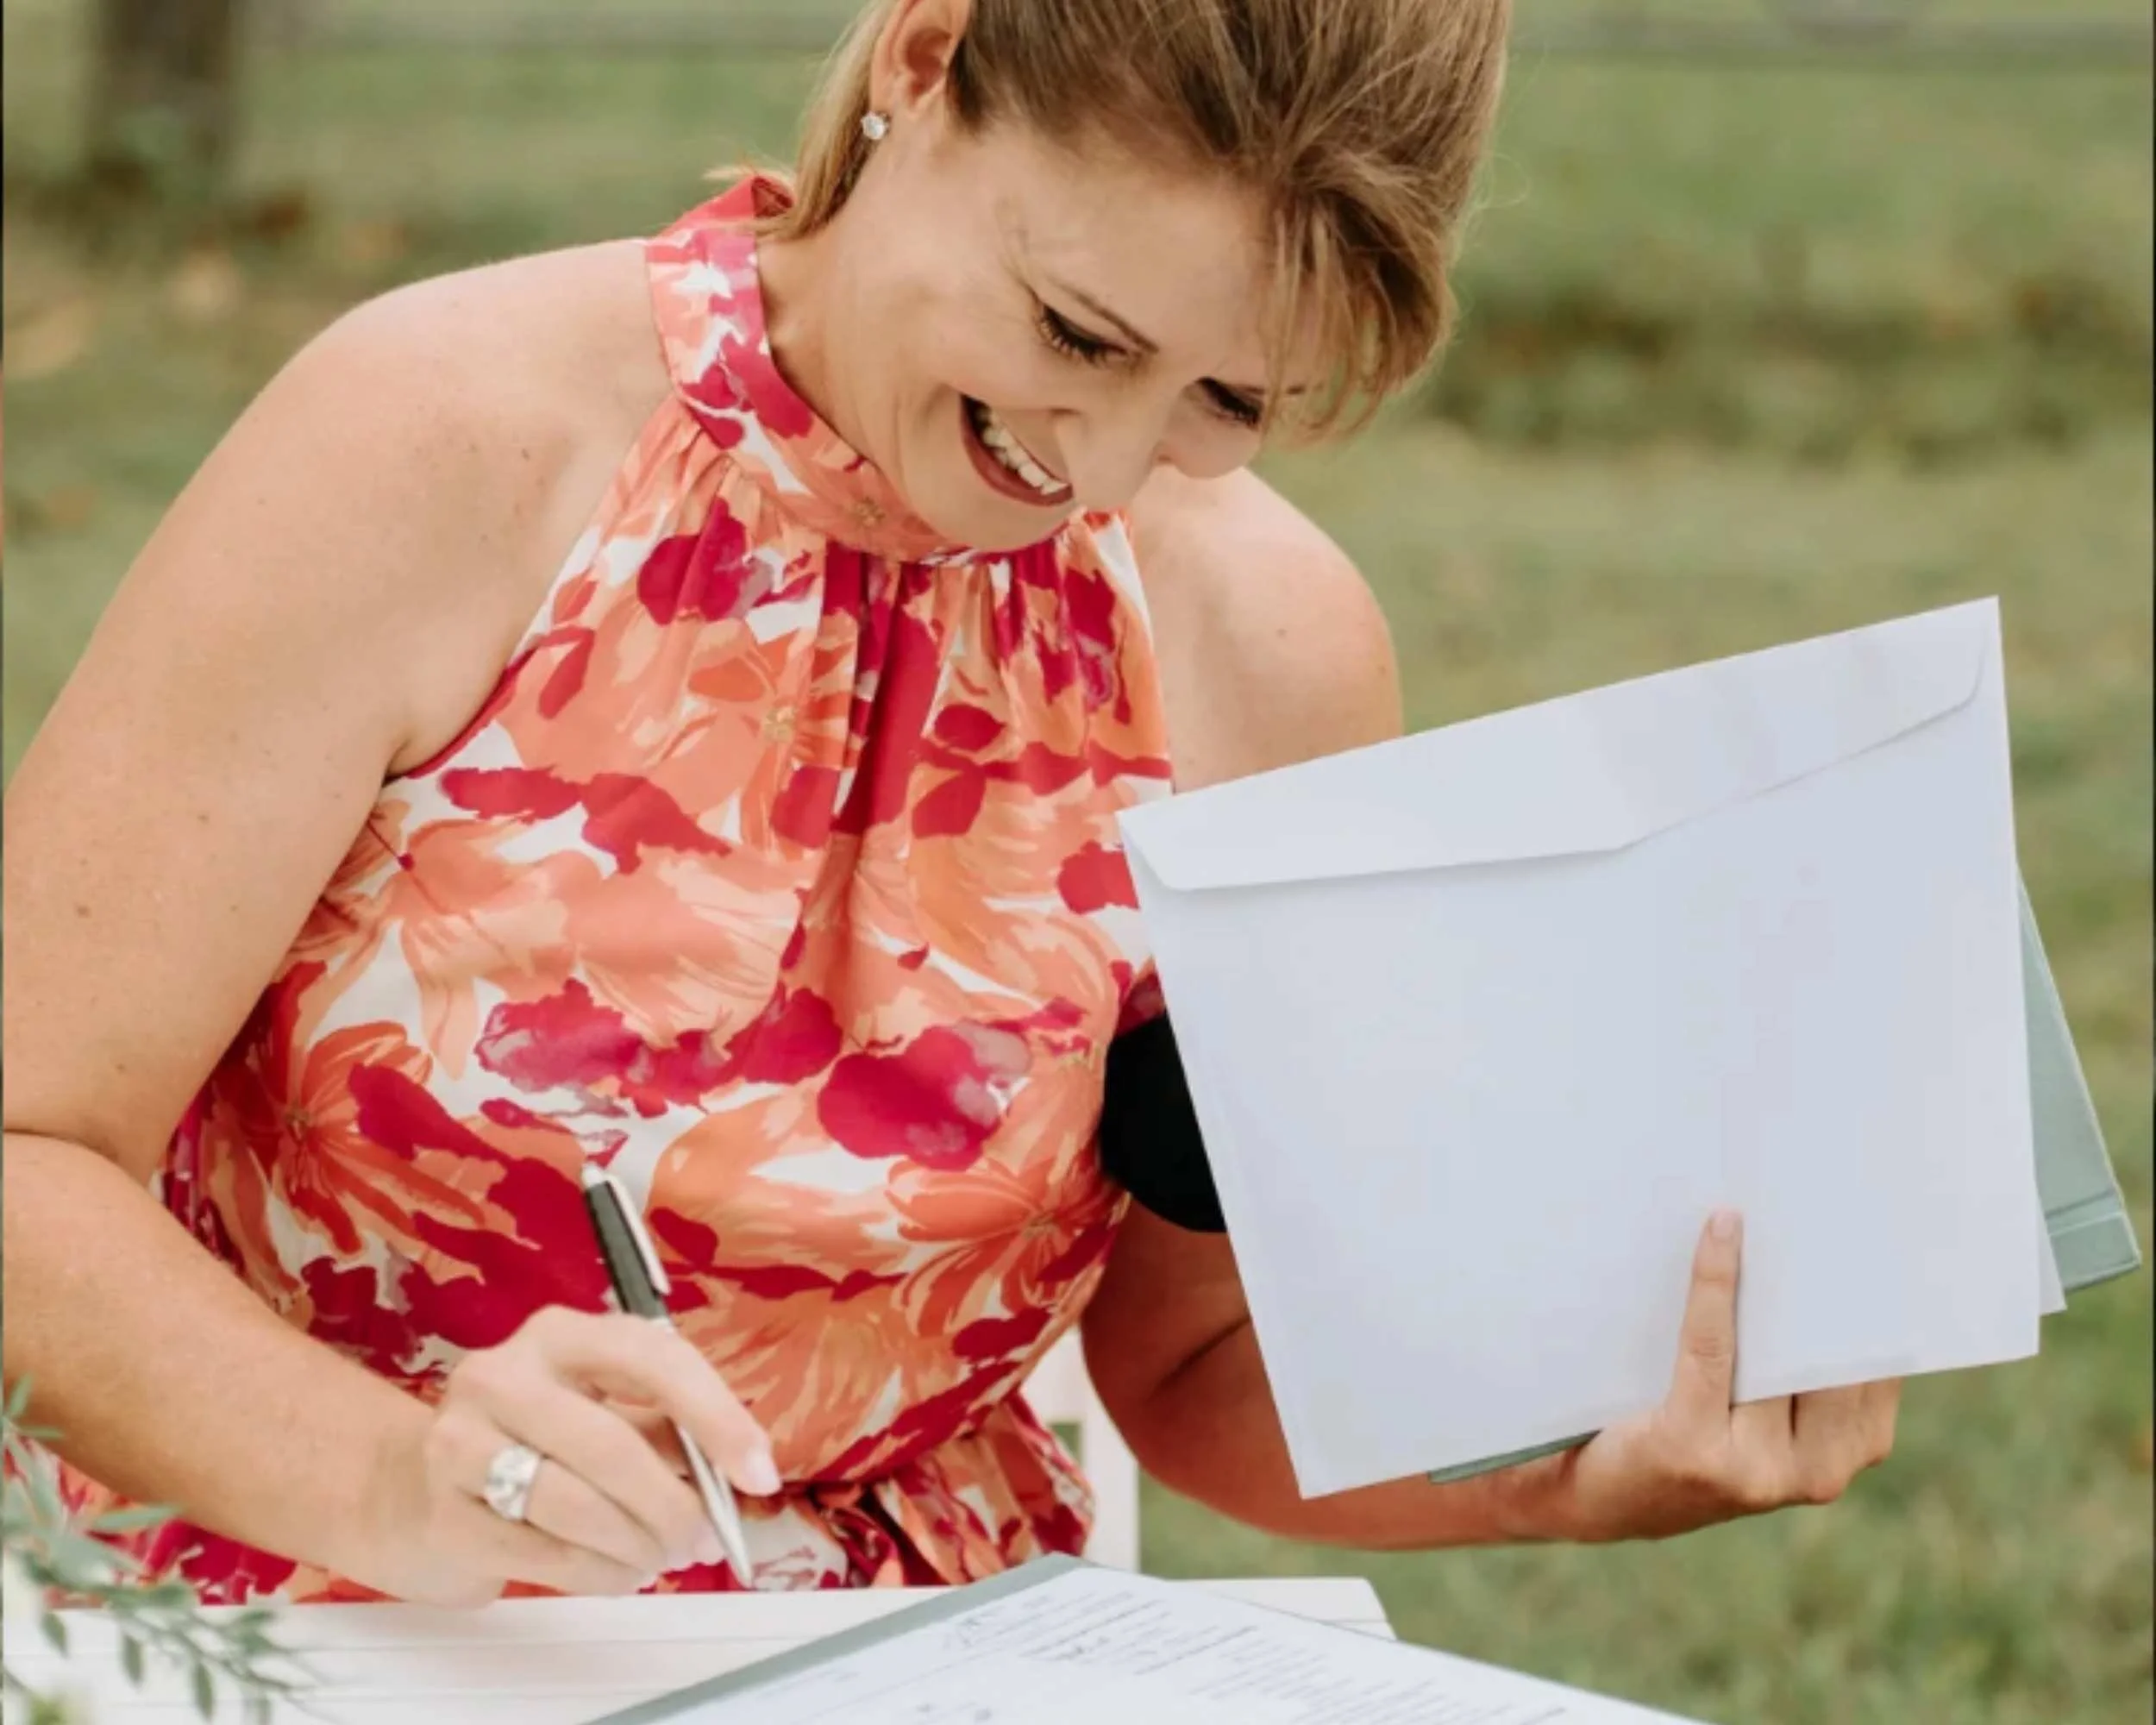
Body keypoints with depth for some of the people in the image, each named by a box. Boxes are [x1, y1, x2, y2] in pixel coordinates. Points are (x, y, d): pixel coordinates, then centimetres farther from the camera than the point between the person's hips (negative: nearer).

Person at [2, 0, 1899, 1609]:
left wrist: (1582, 1464, -11)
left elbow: (1206, 1360, 8)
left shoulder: (1272, 656, -3)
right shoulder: (455, 449, -13)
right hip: (294, 1631, -2)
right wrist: (387, 1477, -31)